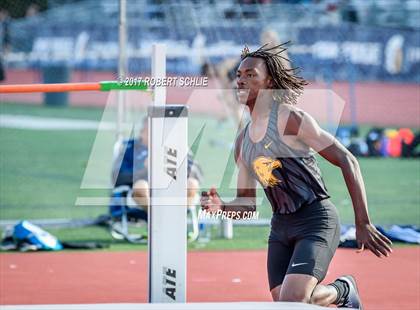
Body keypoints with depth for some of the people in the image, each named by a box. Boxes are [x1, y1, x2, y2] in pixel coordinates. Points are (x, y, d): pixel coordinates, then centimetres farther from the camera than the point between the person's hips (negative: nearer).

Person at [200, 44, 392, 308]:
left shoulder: (289, 118, -12)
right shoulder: (243, 141, 10)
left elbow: (347, 161, -14)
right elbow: (247, 203, 17)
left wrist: (363, 224, -18)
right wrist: (220, 207, -7)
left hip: (317, 219, -7)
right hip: (281, 226, 7)